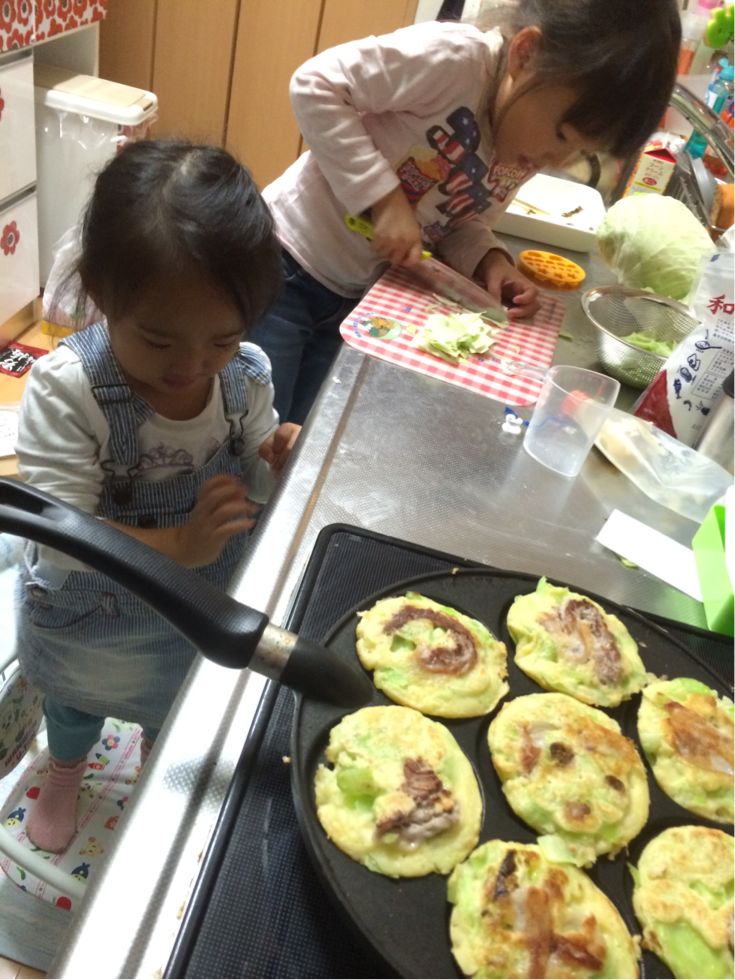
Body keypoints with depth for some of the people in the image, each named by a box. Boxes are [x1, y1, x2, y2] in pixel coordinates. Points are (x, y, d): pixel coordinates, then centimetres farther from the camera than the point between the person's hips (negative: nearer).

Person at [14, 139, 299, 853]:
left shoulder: (246, 375, -23)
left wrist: (279, 463, -32)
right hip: (87, 625, -2)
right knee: (75, 704, 33)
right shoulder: (65, 389, -34)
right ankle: (64, 773, 70)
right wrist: (180, 543, -46)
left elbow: (249, 491, -10)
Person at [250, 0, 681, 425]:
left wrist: (488, 260, -13)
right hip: (287, 266, -6)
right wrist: (385, 199, -27)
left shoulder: (528, 149, -1)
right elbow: (316, 86, -22)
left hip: (354, 296, 7)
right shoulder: (453, 57, -23)